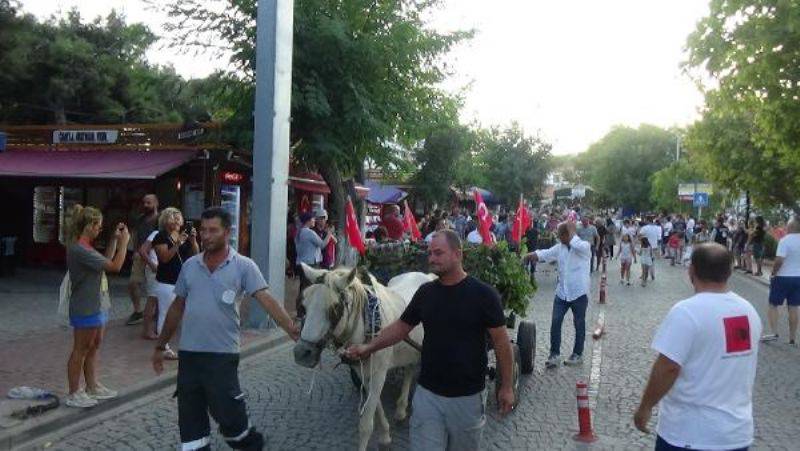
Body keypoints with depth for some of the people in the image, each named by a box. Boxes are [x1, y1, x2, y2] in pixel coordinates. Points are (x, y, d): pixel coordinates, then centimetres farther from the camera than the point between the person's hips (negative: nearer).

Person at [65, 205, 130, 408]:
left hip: (96, 306, 10)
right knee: (80, 350, 1)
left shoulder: (85, 247, 9)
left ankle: (92, 387, 29)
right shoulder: (79, 249, -23)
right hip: (86, 308, -10)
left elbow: (106, 260, 18)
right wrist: (124, 241, -12)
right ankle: (73, 394, 13)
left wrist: (115, 239, 13)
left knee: (94, 347, 18)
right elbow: (115, 266, -22)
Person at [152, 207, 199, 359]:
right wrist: (177, 244, -25)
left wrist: (193, 240, -10)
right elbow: (164, 258, -15)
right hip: (167, 283, -6)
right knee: (165, 315, 1)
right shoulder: (161, 237, -5)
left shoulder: (184, 234, 11)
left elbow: (196, 254, 6)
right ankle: (165, 348, 10)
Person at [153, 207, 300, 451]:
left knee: (228, 414, 3)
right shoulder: (190, 266, 6)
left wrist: (292, 329, -31)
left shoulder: (243, 266, -7)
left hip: (222, 354, -4)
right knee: (190, 419, 11)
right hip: (188, 353, 4)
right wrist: (160, 346, 16)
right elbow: (177, 308, 14)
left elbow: (267, 300, -17)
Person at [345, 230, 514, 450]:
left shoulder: (483, 294, -12)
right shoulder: (425, 292, 0)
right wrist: (369, 347, -3)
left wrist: (506, 386, -5)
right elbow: (401, 327, 8)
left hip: (468, 396, -2)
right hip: (428, 392, 3)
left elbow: (501, 341, -7)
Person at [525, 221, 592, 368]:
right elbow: (542, 254, 3)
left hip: (579, 293, -5)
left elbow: (575, 245, -35)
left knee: (579, 325, 9)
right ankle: (554, 354, 9)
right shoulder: (559, 247, 5)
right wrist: (524, 257, -13)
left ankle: (578, 354, 24)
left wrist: (571, 229, -21)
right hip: (561, 293, 5)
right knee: (555, 322, 0)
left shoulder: (584, 246, -12)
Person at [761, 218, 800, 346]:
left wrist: (773, 273, -9)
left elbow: (779, 260, -23)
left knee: (773, 305, 6)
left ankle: (773, 333, -3)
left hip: (783, 277, -6)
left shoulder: (785, 240, -17)